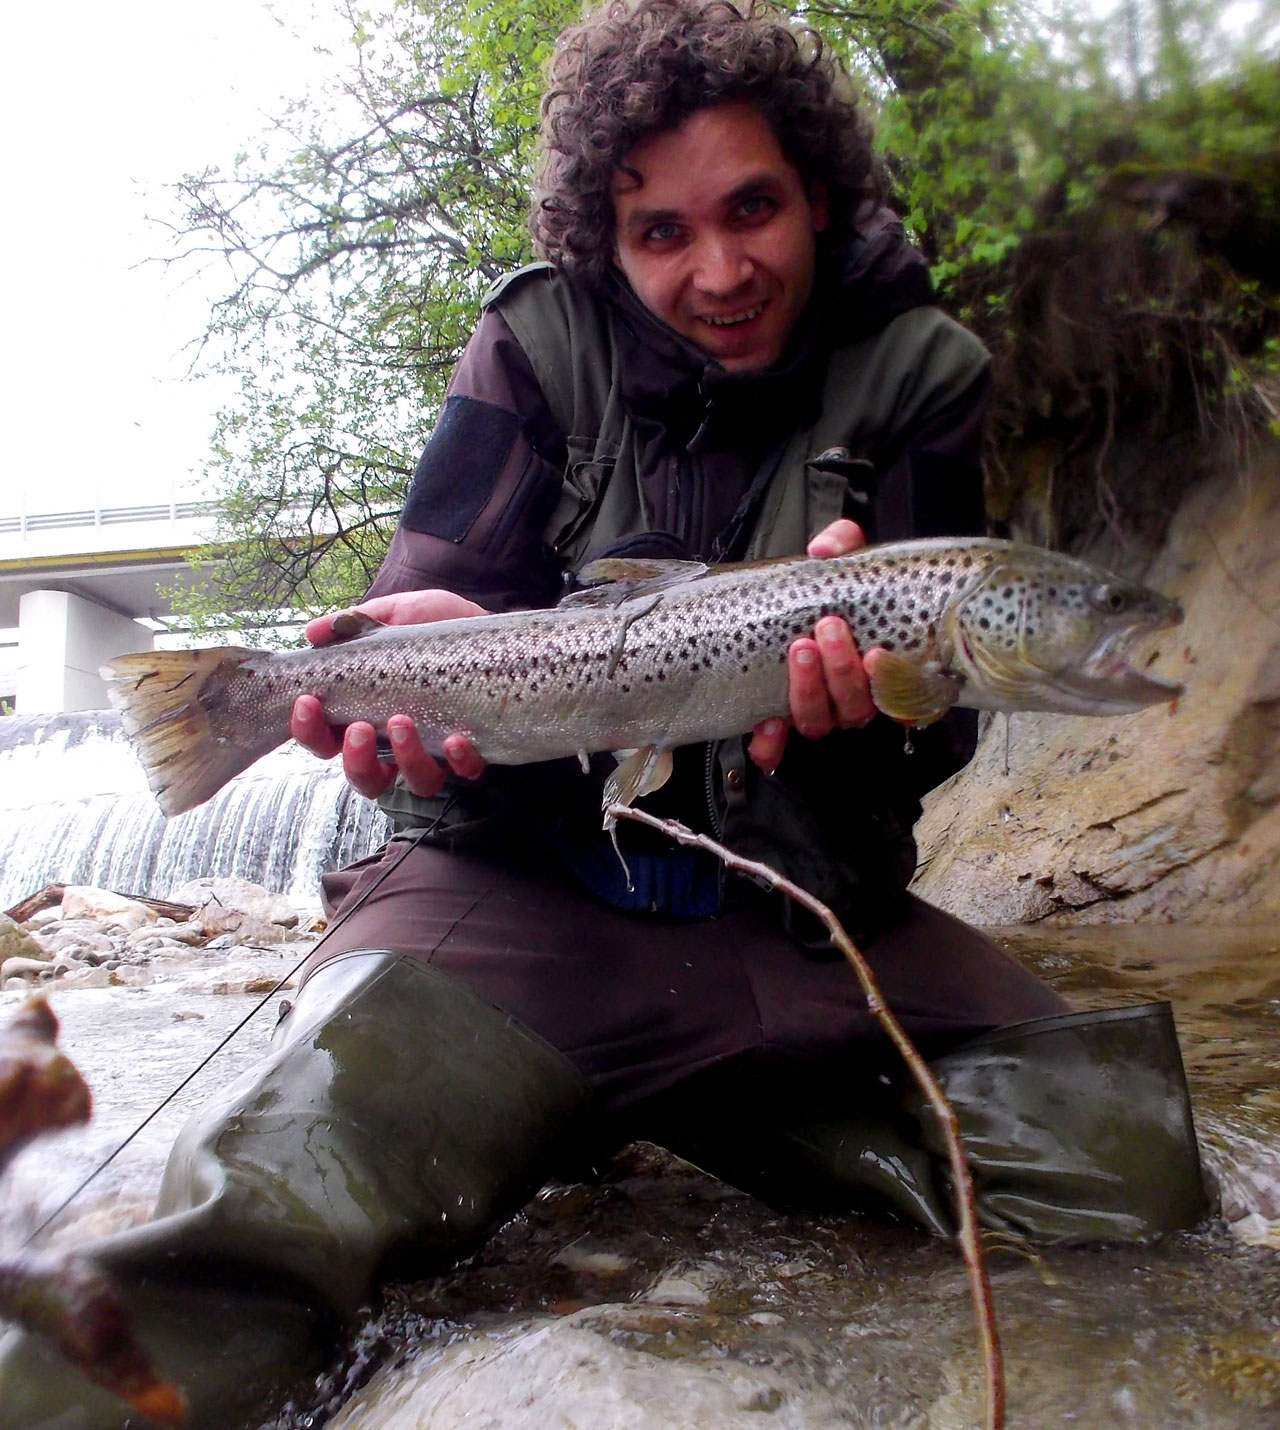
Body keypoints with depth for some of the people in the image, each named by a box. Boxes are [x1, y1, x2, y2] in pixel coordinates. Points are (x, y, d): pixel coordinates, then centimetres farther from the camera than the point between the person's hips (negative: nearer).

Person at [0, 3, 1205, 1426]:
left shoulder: (916, 370, 5)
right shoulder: (544, 336, 4)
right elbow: (423, 598, 1)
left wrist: (863, 684, -25)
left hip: (800, 914, 4)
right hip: (526, 884, -3)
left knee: (1124, 1153, -14)